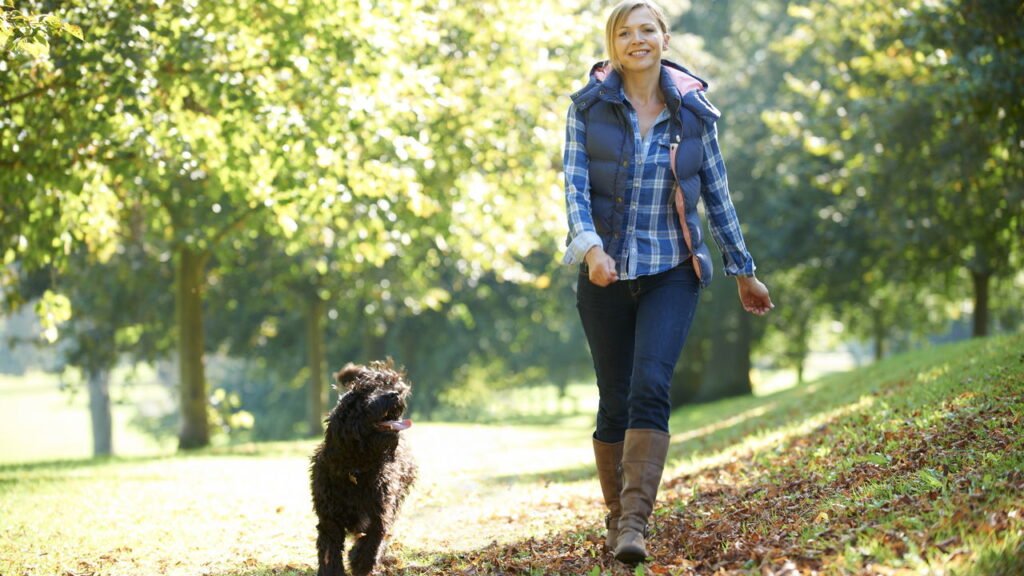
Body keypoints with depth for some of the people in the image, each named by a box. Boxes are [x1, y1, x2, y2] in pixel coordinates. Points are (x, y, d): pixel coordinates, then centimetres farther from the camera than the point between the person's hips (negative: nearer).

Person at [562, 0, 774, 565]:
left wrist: (742, 269, 13)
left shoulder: (694, 111, 2)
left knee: (650, 388, -19)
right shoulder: (589, 106, 0)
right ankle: (615, 518, 22)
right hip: (605, 273, 1)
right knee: (615, 403, 7)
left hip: (672, 273, -1)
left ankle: (635, 523, -23)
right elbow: (574, 184, -9)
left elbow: (718, 196, 10)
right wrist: (591, 245, -27)